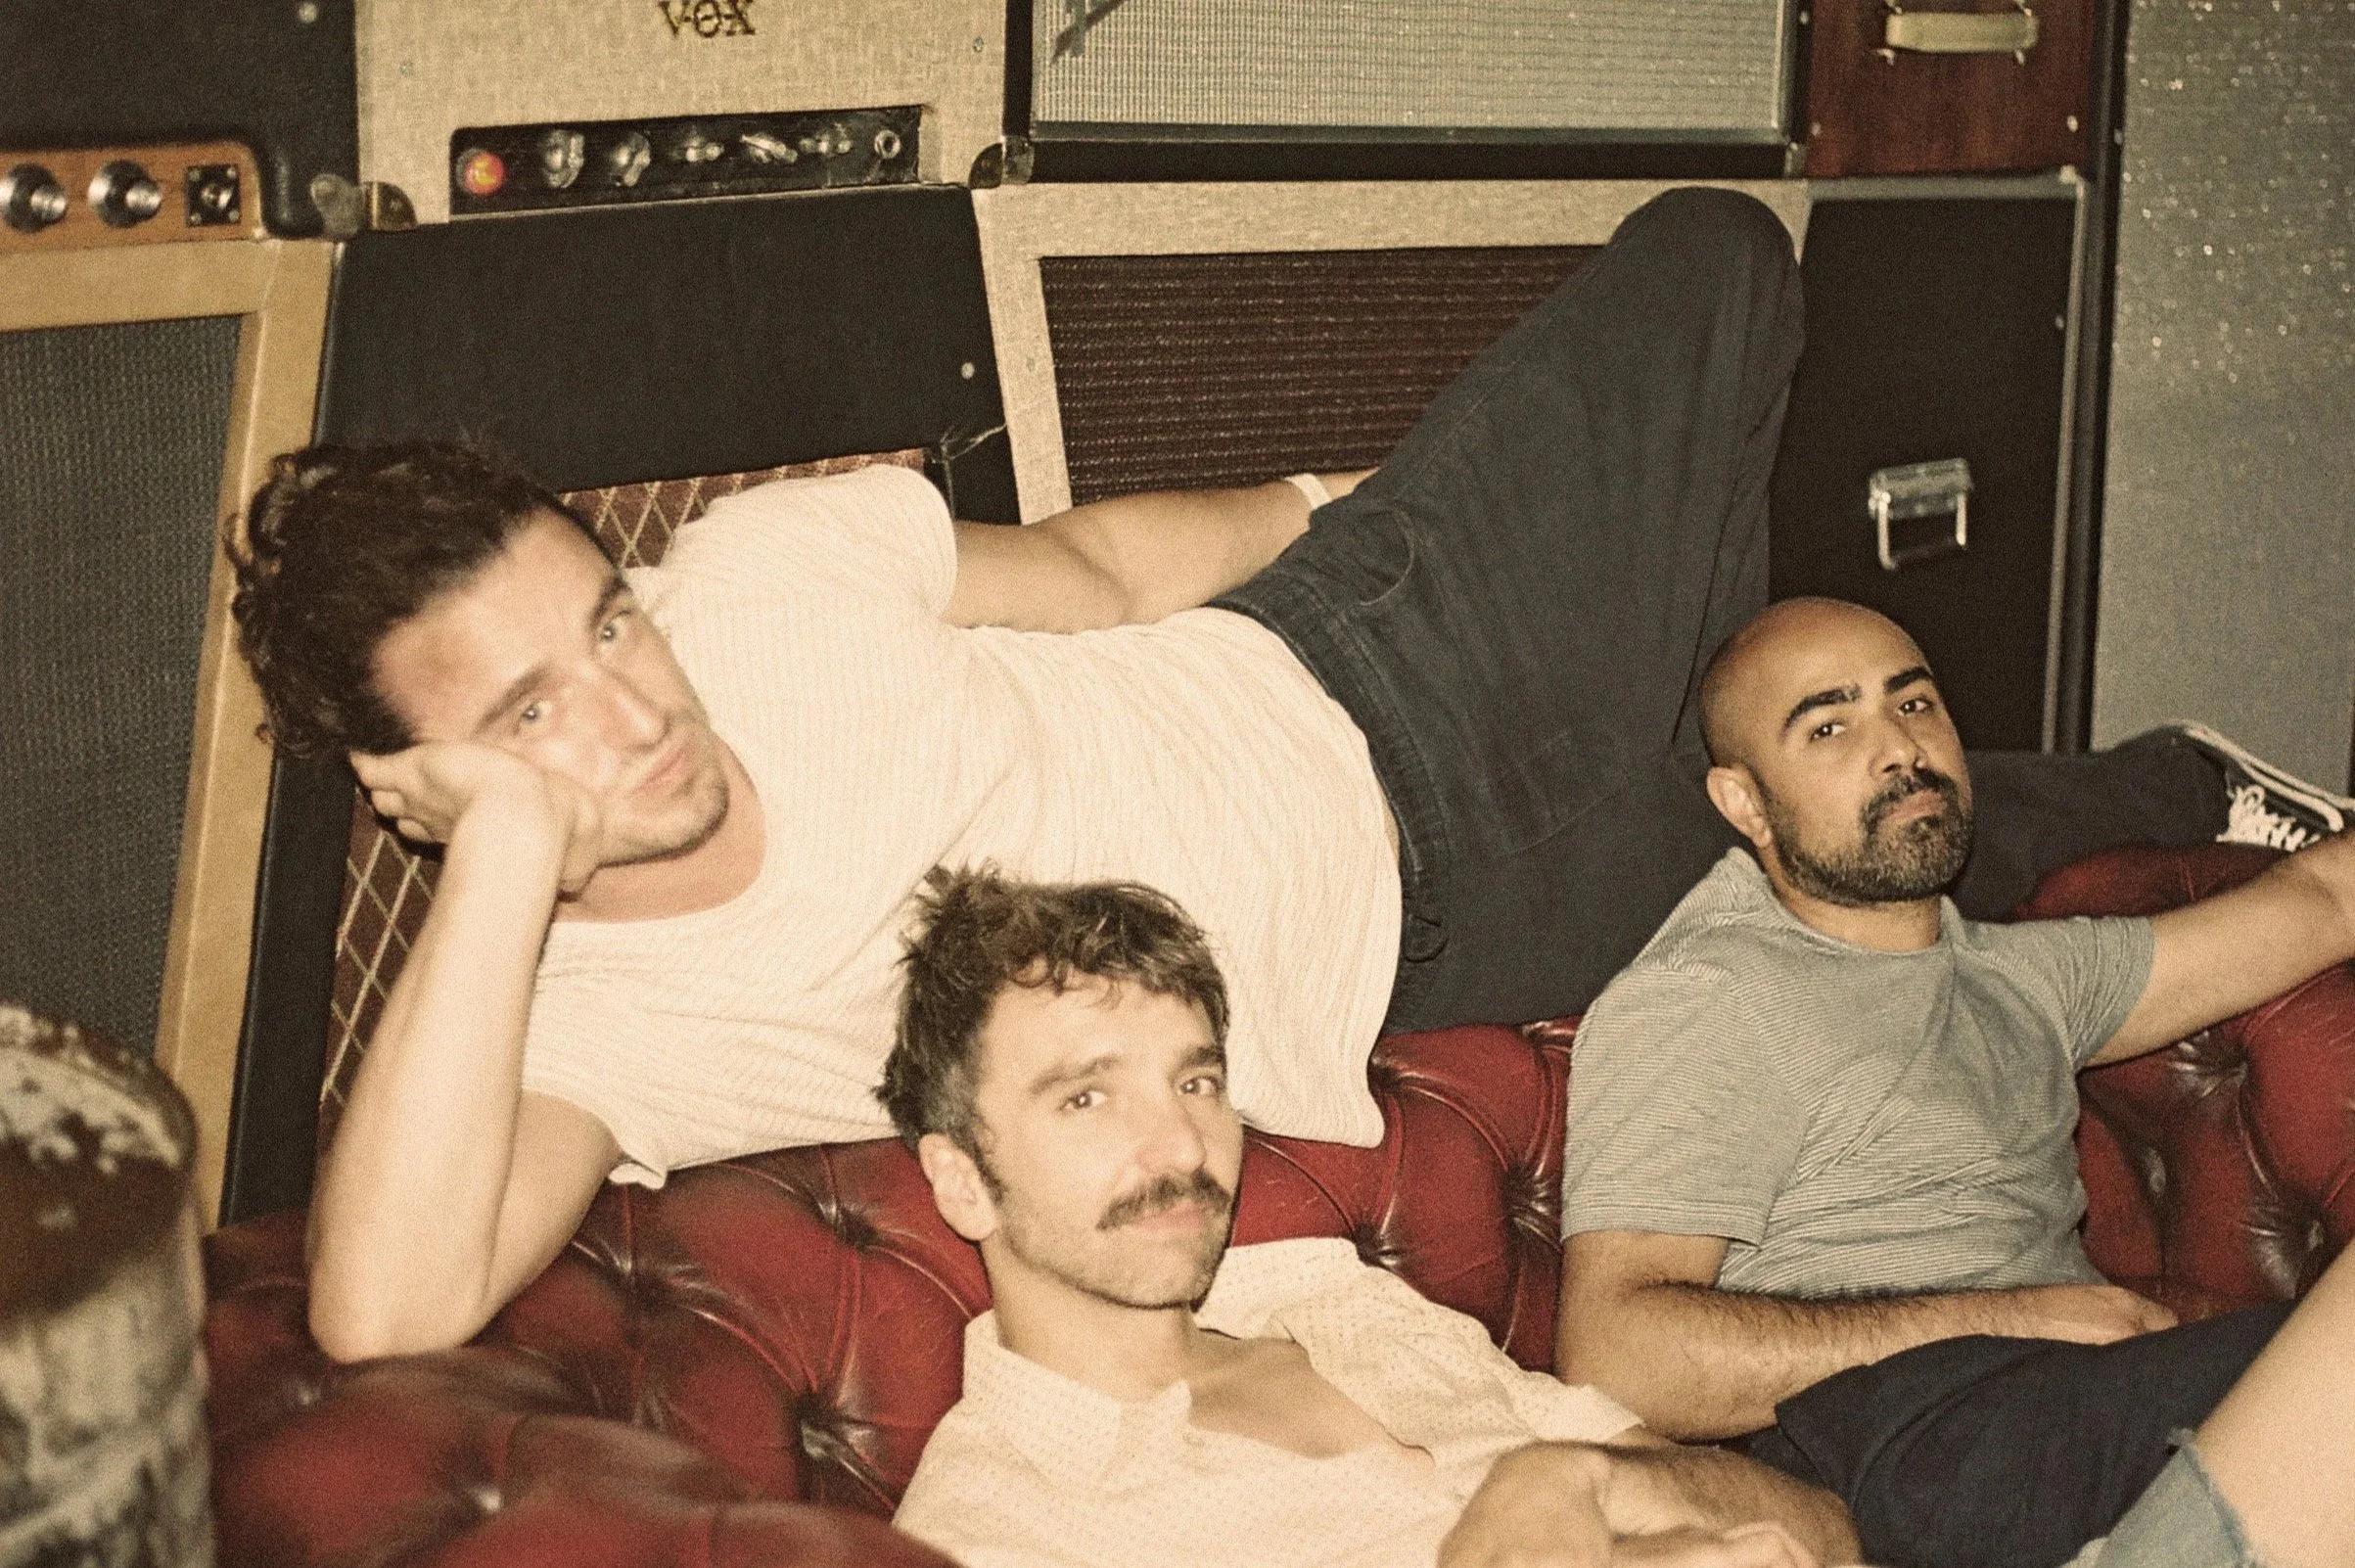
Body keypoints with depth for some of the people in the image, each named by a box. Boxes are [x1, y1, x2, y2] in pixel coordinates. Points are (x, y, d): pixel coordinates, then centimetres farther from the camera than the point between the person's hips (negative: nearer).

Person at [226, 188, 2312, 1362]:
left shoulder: (767, 570, -17)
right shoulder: (567, 1024, -25)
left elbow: (1096, 563, 1)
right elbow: (390, 1311, -44)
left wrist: (1347, 514, 13)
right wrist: (507, 853, -46)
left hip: (1339, 680, 3)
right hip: (1406, 957, -2)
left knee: (1717, 260, 4)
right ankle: (2172, 792, 41)